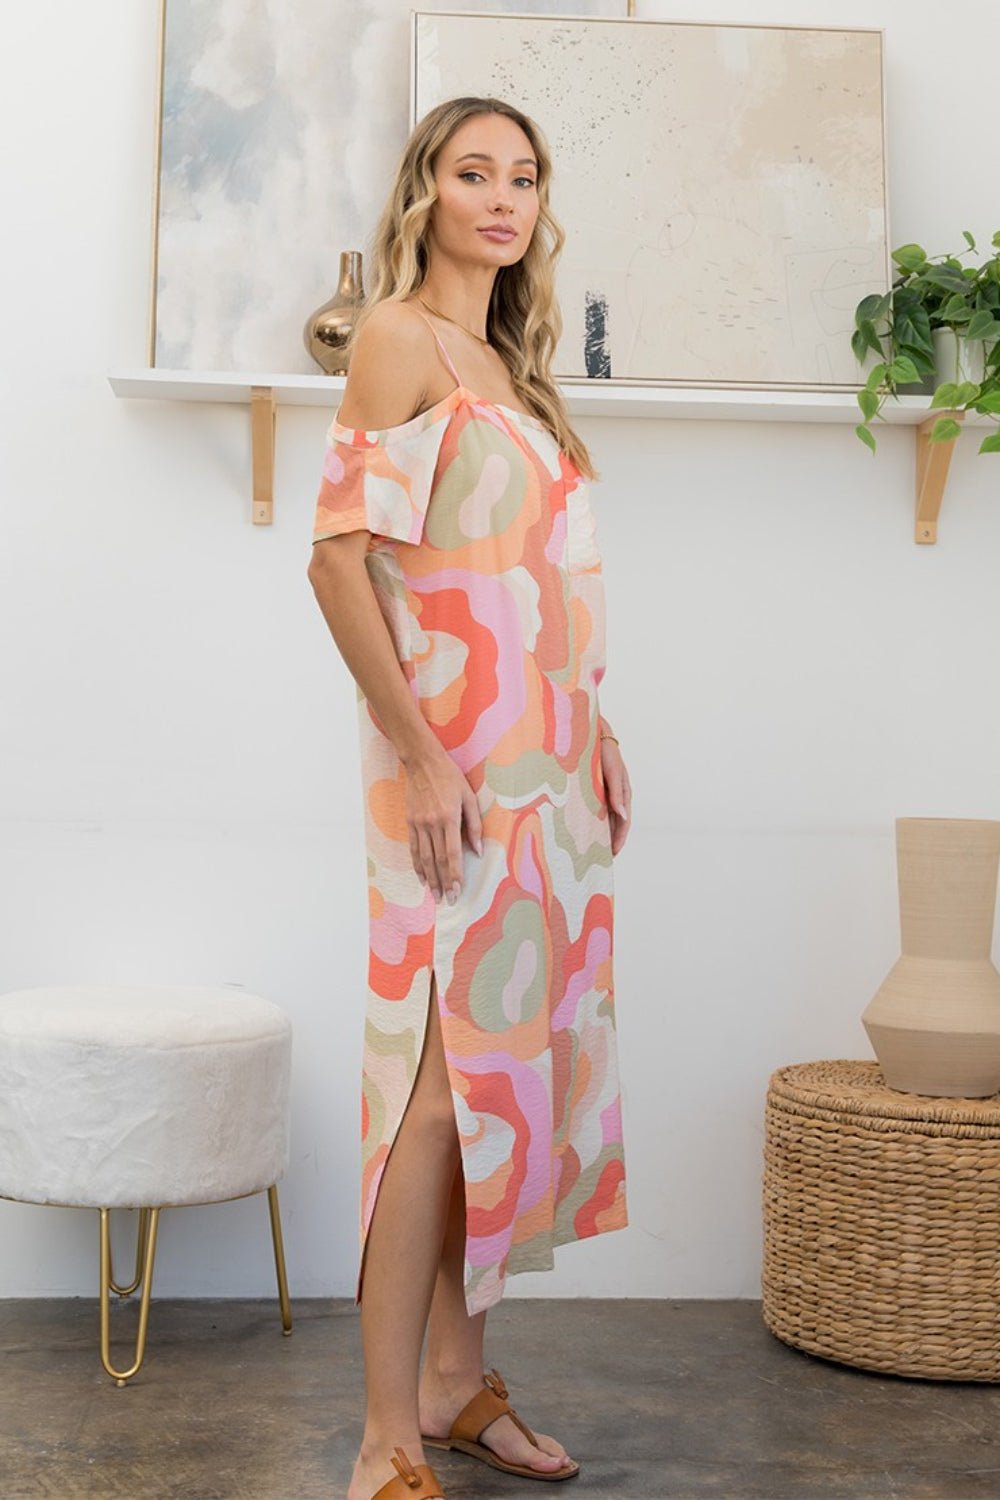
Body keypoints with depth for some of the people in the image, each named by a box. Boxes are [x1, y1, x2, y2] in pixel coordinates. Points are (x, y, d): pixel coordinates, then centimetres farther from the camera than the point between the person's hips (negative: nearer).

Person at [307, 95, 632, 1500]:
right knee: (449, 1072, -8)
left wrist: (594, 732, 14)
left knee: (508, 1064, 11)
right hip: (460, 768, -8)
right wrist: (421, 756, -19)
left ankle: (456, 1378, 24)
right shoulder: (399, 336, -6)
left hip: (547, 766, 8)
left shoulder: (511, 366, 18)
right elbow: (338, 555, -15)